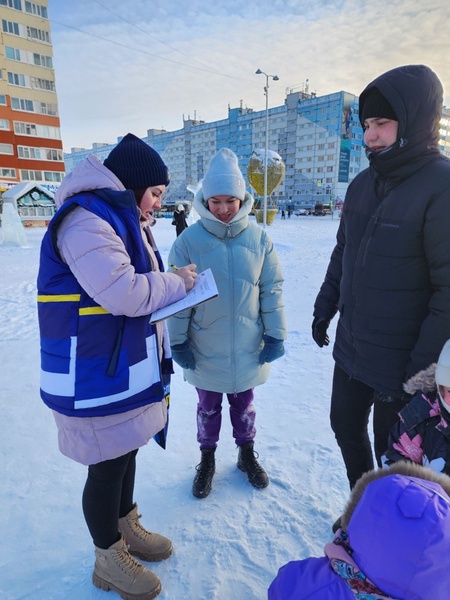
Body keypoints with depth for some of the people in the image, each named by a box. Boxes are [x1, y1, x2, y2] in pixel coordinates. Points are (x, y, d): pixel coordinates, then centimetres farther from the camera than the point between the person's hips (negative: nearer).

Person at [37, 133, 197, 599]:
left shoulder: (122, 218, 14)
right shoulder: (85, 219, -19)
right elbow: (123, 294, -27)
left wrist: (172, 282, 2)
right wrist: (177, 282, -12)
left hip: (127, 367, 10)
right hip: (96, 378, -10)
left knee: (126, 453, 23)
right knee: (107, 467, 9)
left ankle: (126, 528, 46)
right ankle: (109, 559, 33)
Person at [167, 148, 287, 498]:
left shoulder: (259, 238, -6)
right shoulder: (189, 241, -11)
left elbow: (271, 290, -1)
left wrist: (275, 336, 0)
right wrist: (178, 342, -4)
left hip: (248, 347, 1)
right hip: (205, 351, -1)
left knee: (244, 403, 21)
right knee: (208, 407, 18)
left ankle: (247, 453, 45)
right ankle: (207, 459, 41)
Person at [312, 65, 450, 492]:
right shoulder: (363, 184, 5)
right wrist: (324, 309, 14)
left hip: (400, 361, -7)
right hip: (350, 349, 8)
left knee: (391, 454, 12)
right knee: (346, 427, 22)